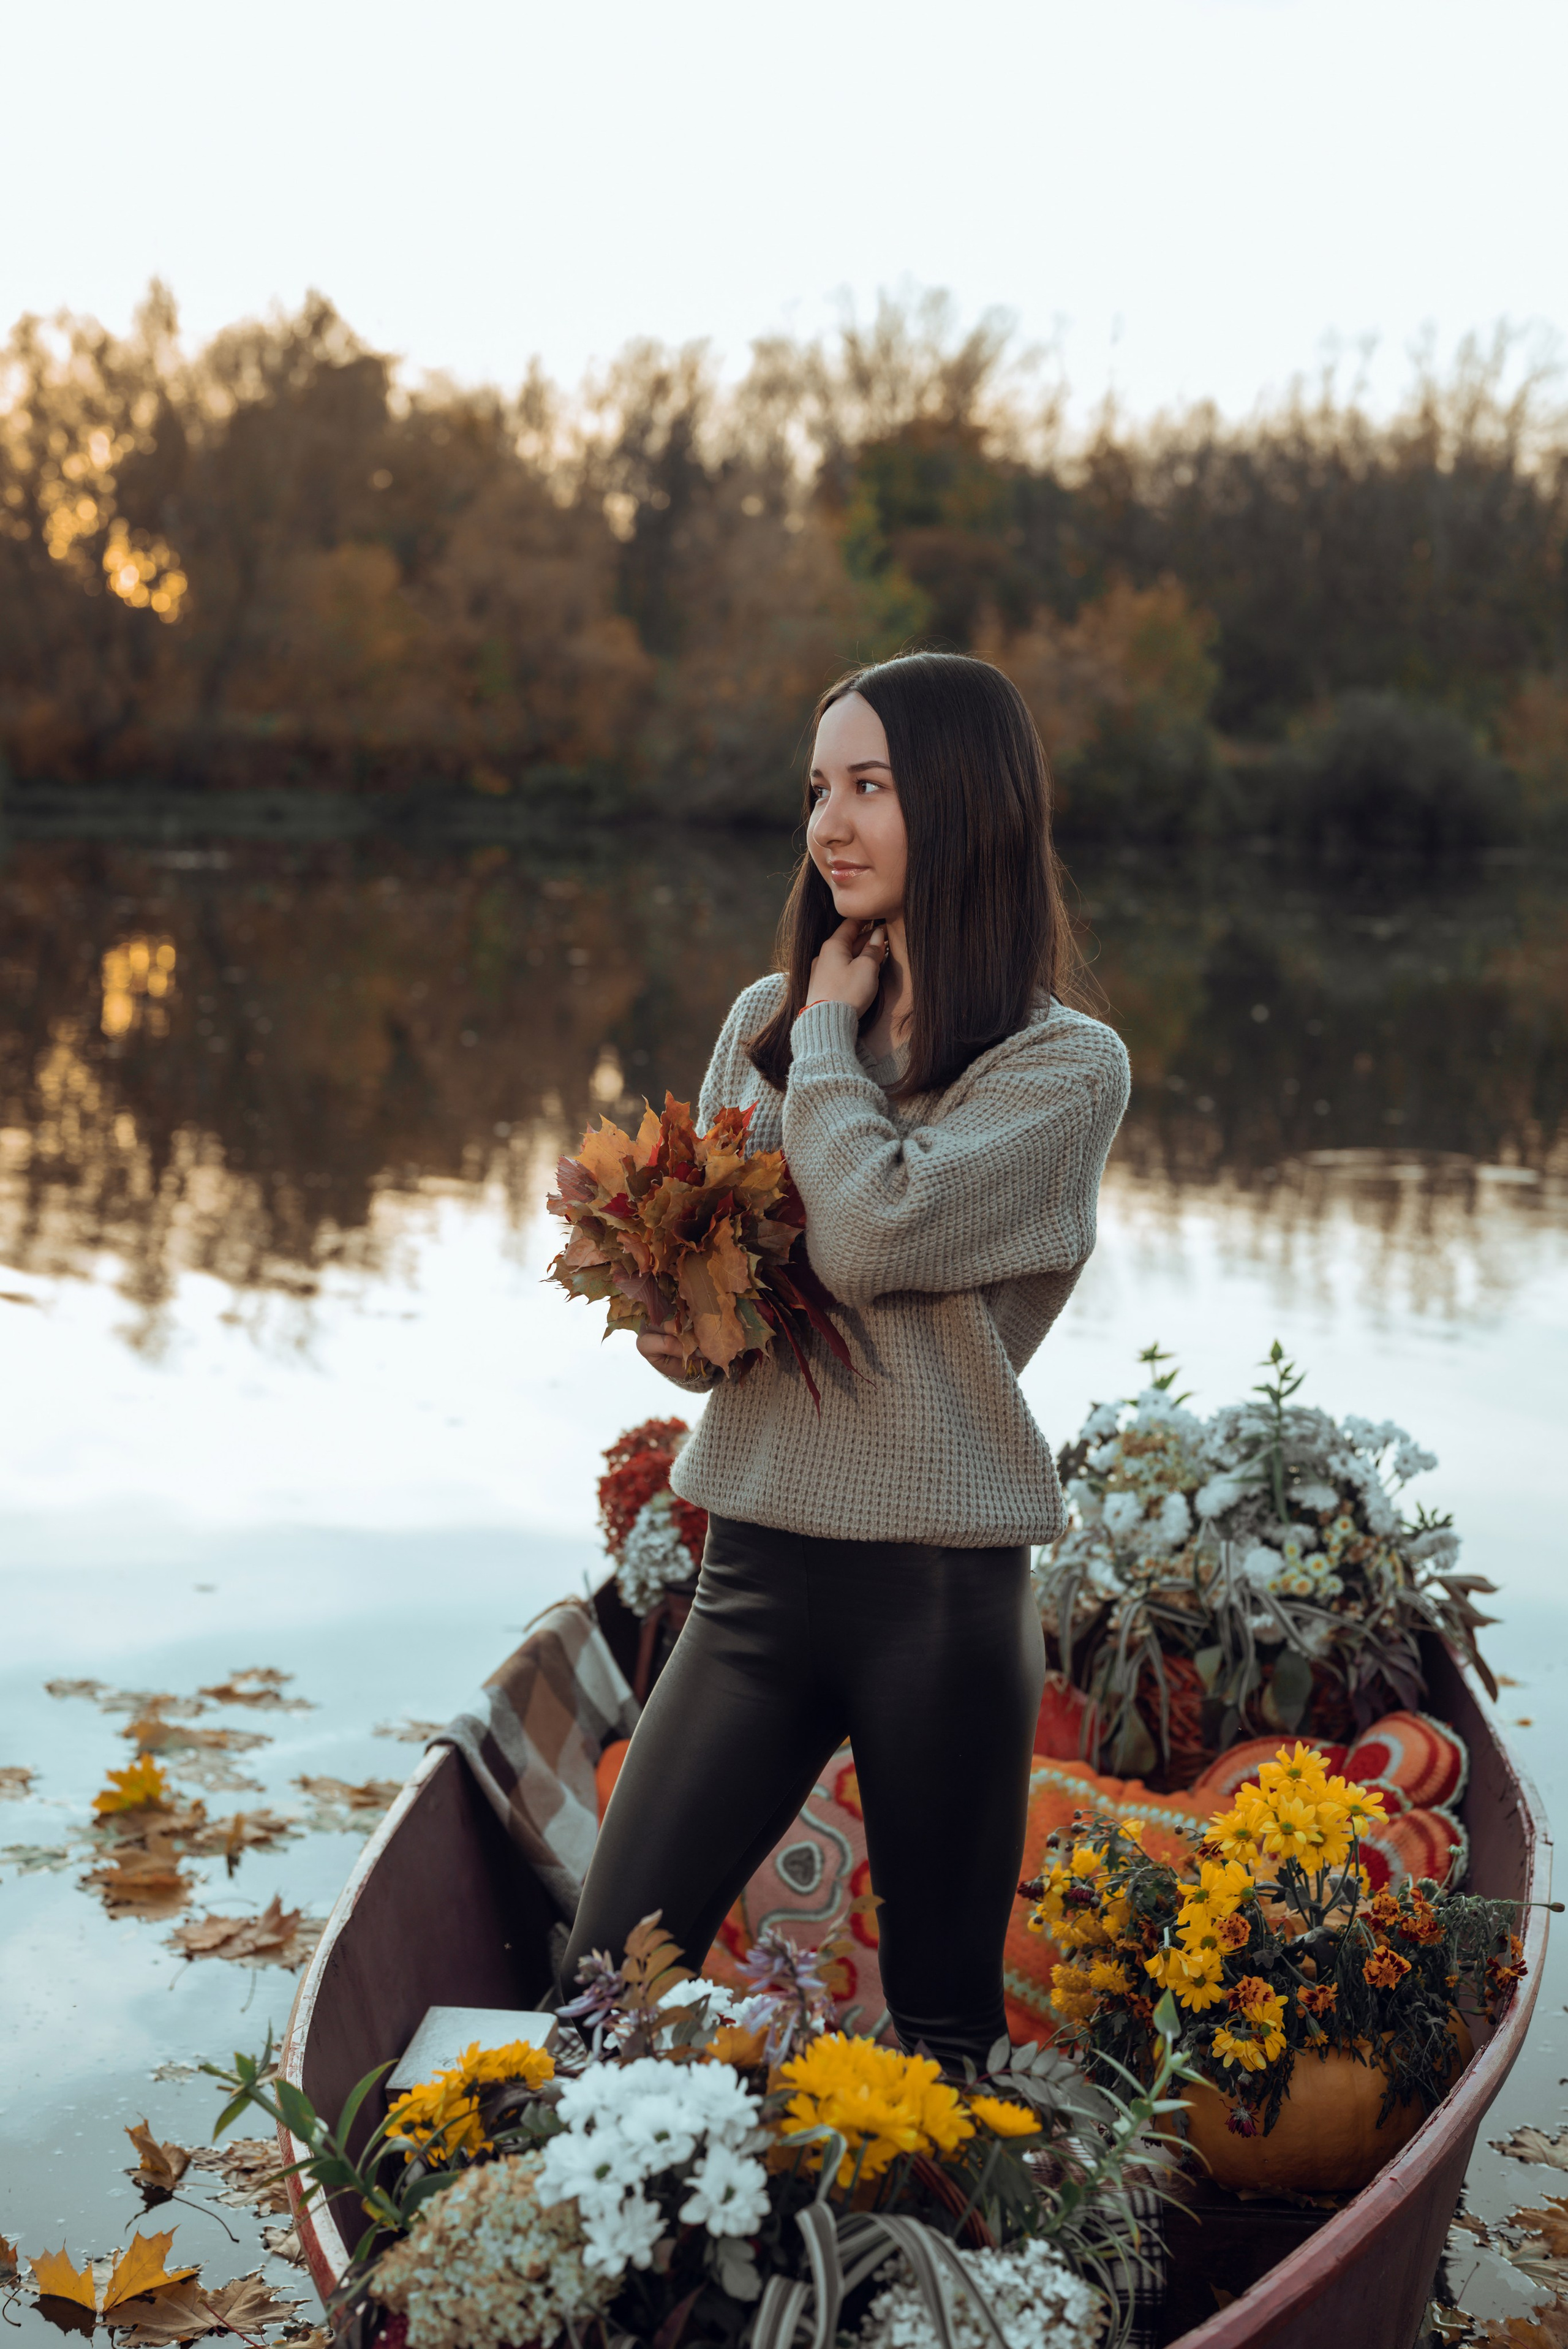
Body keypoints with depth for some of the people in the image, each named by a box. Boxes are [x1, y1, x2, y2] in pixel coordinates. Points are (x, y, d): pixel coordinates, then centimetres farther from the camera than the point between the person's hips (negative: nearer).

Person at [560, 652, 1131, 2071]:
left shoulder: (1066, 1066, -6)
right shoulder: (764, 1024, 10)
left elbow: (869, 1235, -21)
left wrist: (834, 1030, -6)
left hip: (944, 1593, -4)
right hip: (759, 1565, 4)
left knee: (945, 2023, 11)